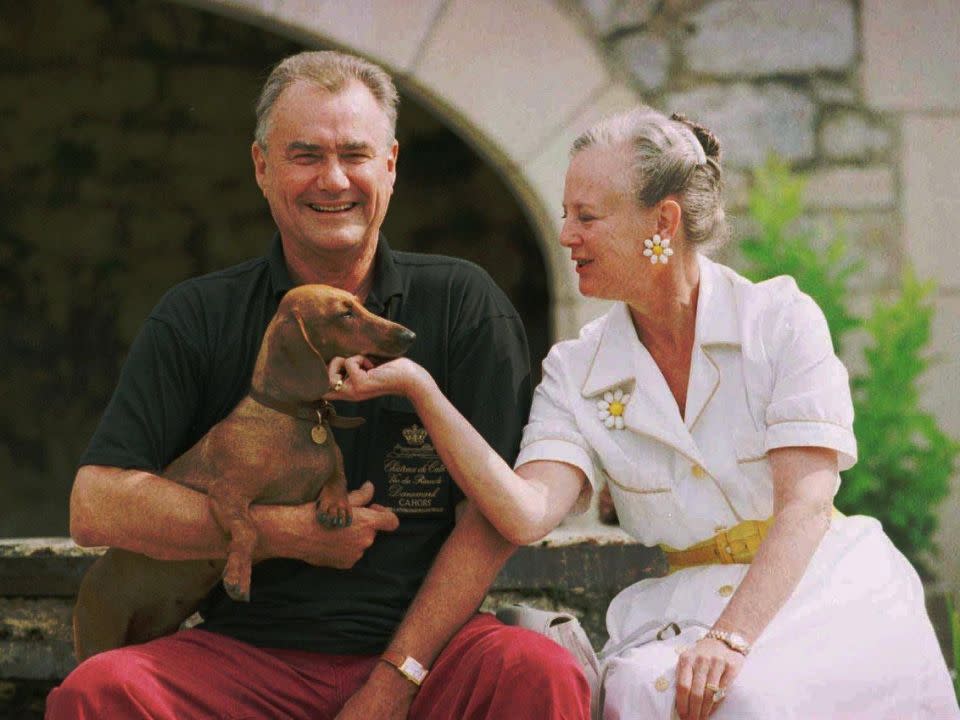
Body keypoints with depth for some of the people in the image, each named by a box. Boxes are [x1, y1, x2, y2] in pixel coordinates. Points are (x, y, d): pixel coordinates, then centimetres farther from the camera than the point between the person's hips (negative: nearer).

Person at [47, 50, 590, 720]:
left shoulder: (462, 304, 4)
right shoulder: (201, 318, 6)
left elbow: (492, 519, -2)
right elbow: (97, 504, -3)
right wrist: (288, 533, -9)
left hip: (423, 644, 0)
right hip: (247, 657, 1)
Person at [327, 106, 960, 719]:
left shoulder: (783, 320, -3)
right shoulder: (576, 372, 6)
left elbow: (806, 502, -12)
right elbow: (527, 514, -11)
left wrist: (733, 635, -26)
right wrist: (420, 390, -19)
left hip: (823, 588, -2)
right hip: (684, 611, 2)